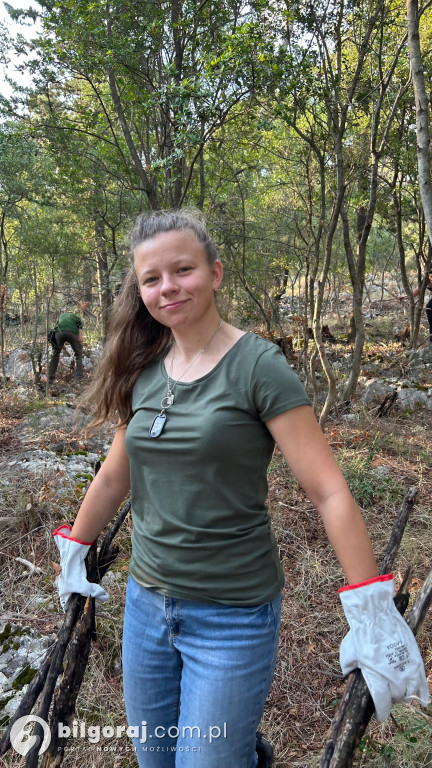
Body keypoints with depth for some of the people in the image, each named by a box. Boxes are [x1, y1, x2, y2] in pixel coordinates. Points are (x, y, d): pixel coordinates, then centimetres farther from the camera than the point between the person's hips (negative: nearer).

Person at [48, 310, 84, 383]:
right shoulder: (78, 319, 32)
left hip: (59, 332, 2)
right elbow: (80, 338, 16)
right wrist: (80, 348, 22)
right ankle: (78, 377, 9)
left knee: (55, 355, 20)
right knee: (78, 355, 17)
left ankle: (50, 378, 18)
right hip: (72, 332, -2)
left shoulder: (61, 316, 40)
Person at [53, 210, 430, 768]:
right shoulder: (144, 371, 1)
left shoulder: (257, 365, -15)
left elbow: (328, 491, -17)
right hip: (146, 599, 6)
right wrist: (72, 552, 19)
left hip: (233, 616, -5)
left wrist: (373, 616, -20)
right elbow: (115, 476, 12)